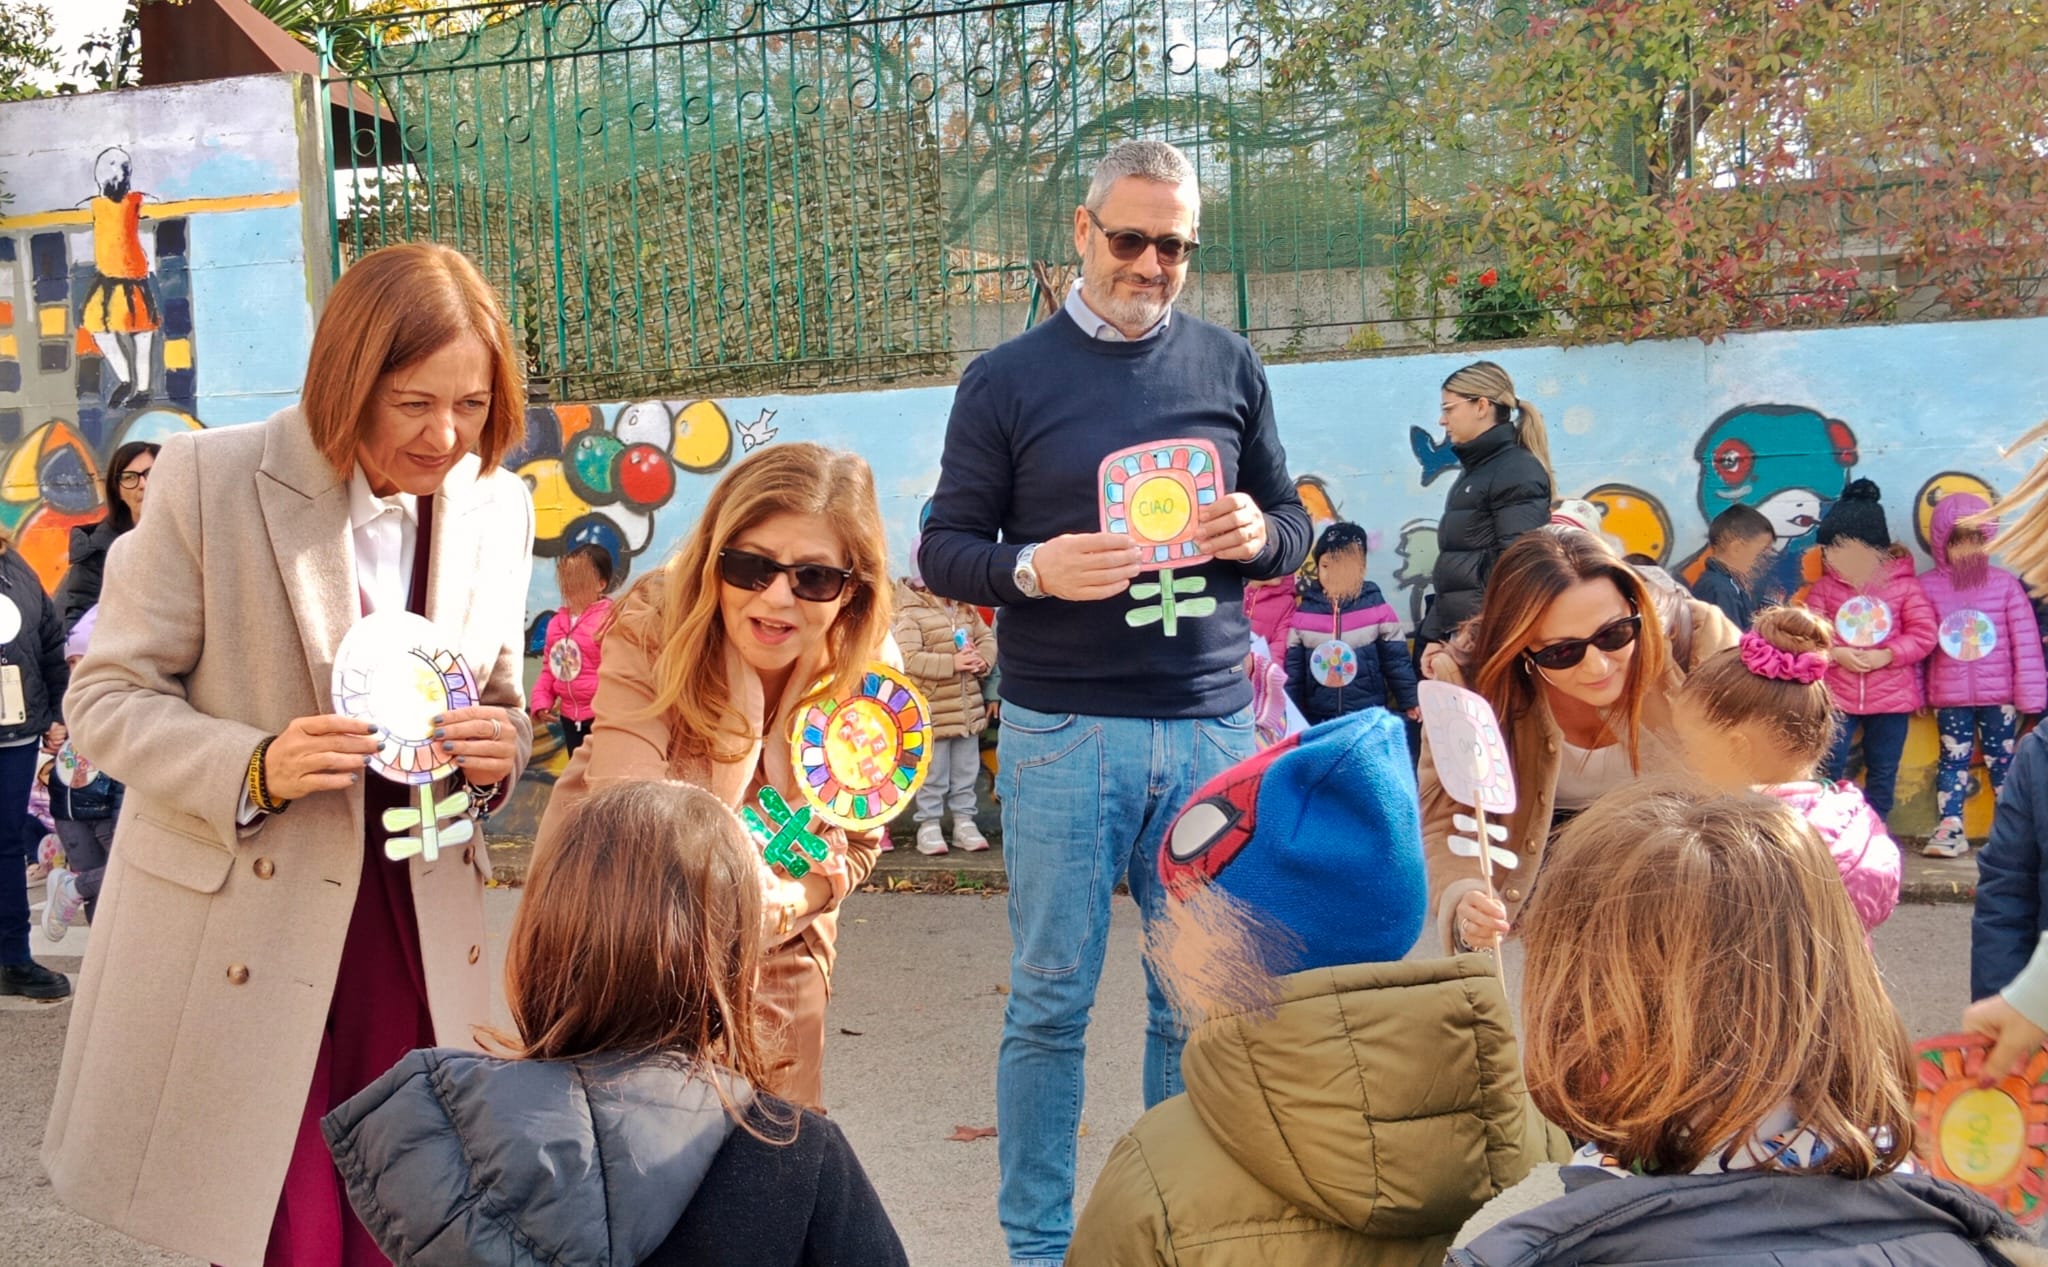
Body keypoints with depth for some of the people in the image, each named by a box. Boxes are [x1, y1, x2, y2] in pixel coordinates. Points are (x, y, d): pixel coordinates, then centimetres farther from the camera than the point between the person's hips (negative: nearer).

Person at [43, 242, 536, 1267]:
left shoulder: (500, 507, 3)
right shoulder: (208, 479, -9)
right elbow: (104, 699, -5)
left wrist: (500, 748, -10)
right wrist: (255, 768, -22)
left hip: (419, 925, 4)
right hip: (237, 930, -3)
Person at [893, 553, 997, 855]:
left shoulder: (966, 610, 8)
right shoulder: (912, 614, -14)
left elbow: (987, 638, 13)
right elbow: (908, 658, -23)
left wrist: (983, 660, -10)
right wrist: (952, 663, -26)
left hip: (968, 708, 6)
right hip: (932, 711, -6)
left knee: (966, 771, 13)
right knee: (933, 773, 3)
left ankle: (964, 821, 23)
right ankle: (929, 824, 14)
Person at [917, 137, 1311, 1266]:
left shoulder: (1227, 366, 11)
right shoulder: (1007, 380, 3)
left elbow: (1290, 517, 18)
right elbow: (944, 549, 4)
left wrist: (1259, 535, -6)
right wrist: (1032, 569, -17)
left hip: (1212, 724, 3)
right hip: (1064, 732, -2)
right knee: (1051, 1002, 4)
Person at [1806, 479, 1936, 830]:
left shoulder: (1905, 585, -5)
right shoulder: (1825, 586, 0)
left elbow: (1923, 634, -6)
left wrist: (1887, 655, -20)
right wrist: (1837, 653, -20)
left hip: (1891, 697, 0)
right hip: (1836, 695, 1)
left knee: (1882, 772, 10)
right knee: (1829, 768, -1)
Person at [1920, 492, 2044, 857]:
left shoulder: (2005, 584, -3)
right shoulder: (1927, 586, -2)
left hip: (1999, 694, 0)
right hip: (1949, 696, 0)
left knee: (2003, 759, 9)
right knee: (1953, 759, 6)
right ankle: (1950, 829, 9)